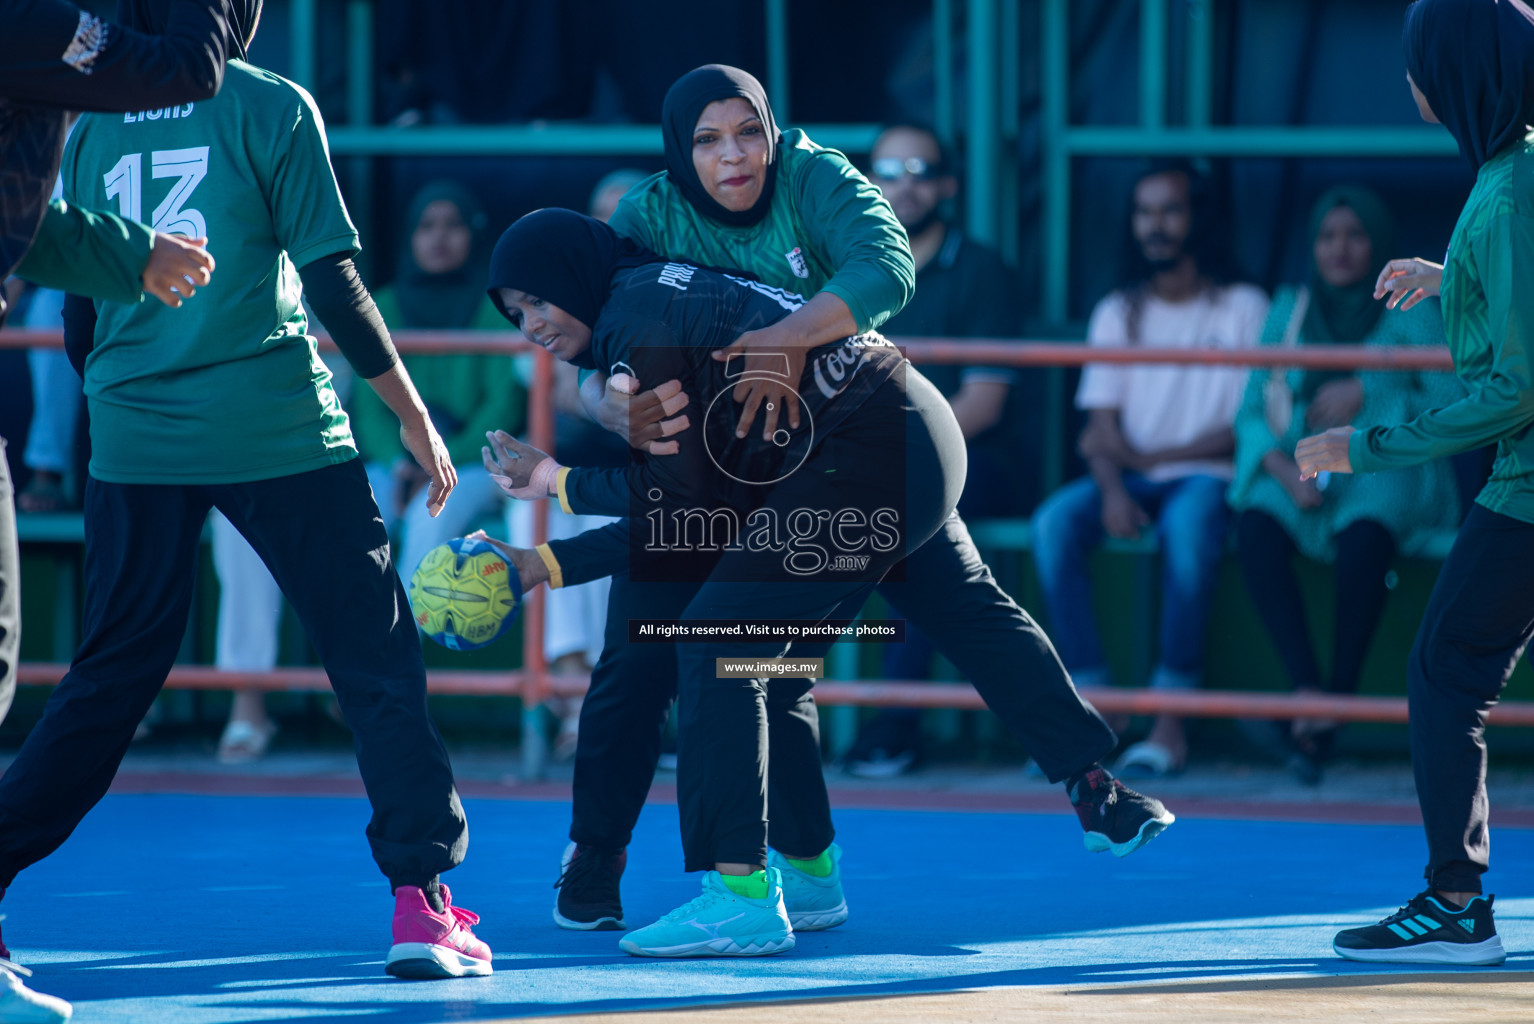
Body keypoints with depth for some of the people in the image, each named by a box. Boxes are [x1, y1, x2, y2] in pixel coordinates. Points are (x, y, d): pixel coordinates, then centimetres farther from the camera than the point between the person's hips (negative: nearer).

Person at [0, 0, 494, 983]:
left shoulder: (93, 126, 9)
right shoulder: (271, 108, -3)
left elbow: (79, 315, 13)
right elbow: (333, 282, -5)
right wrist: (413, 414, 3)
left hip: (134, 436, 4)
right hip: (277, 429, -4)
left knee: (110, 677, 14)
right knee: (379, 660, 2)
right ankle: (421, 898, -6)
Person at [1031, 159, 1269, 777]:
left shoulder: (1242, 308, 5)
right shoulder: (1118, 313, 15)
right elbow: (1102, 428, 6)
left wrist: (1150, 457, -10)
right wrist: (1113, 489, -16)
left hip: (1203, 475, -3)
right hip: (1131, 477, 4)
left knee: (1189, 525, -39)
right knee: (1054, 523, -29)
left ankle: (1172, 718, -34)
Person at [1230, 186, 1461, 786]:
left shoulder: (1413, 312, 7)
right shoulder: (1288, 311, 16)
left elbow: (1454, 400, -4)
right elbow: (1252, 410, 9)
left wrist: (1368, 392, -11)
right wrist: (1283, 469, -11)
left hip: (1383, 472, -3)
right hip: (1301, 471, 3)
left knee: (1364, 536, -38)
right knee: (1256, 527, -32)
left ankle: (1339, 701, -28)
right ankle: (1307, 695, -36)